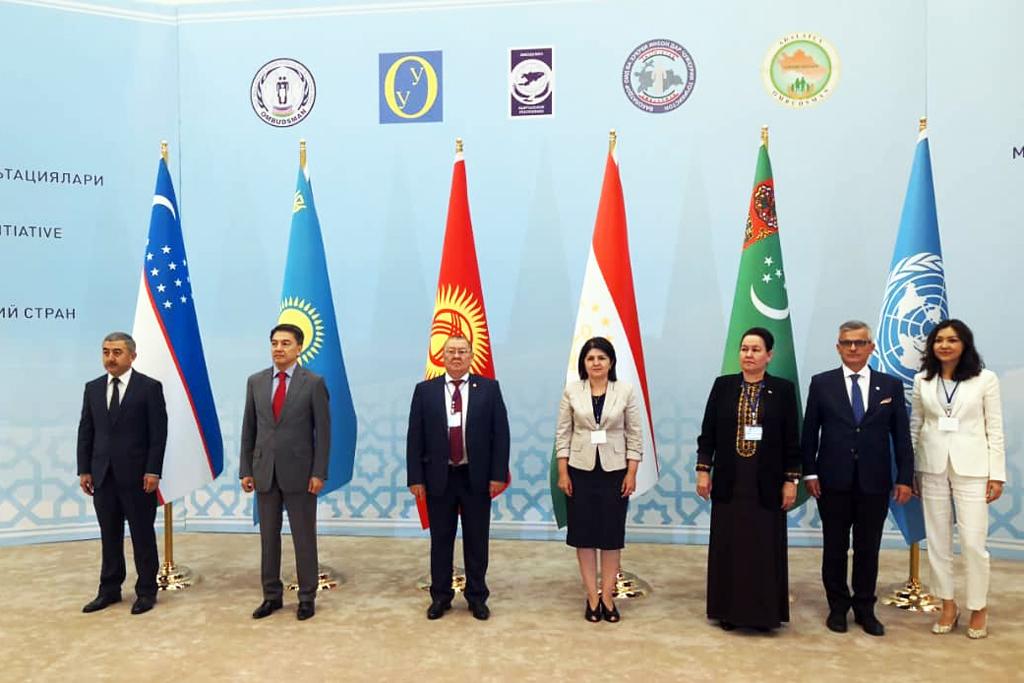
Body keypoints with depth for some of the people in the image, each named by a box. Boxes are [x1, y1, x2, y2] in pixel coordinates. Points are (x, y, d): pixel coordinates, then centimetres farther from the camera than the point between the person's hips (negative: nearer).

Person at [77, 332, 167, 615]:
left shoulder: (149, 387, -5)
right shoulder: (92, 388, 9)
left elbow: (158, 433, -8)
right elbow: (85, 431, 10)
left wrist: (153, 471, -13)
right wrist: (84, 470, 4)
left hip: (137, 475, -4)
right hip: (102, 474, 4)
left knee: (143, 536, 5)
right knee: (109, 536, 12)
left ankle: (146, 591, 16)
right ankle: (109, 589, 23)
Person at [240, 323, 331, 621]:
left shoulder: (314, 383, -5)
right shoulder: (256, 382, 6)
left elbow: (323, 431, -6)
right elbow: (248, 429, 9)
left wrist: (319, 473, -10)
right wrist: (245, 470, 5)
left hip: (299, 472, -3)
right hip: (264, 472, 4)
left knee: (304, 538, 6)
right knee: (268, 537, 11)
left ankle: (307, 597, 18)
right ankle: (272, 596, 24)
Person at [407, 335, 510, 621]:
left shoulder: (489, 388, 0)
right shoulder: (425, 390, 1)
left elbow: (500, 434, -2)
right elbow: (415, 437, 0)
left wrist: (498, 474, -7)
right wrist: (415, 478, -4)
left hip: (477, 477, 0)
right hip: (438, 477, 1)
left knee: (476, 541, 10)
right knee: (440, 540, 11)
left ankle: (477, 597, 25)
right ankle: (440, 596, 26)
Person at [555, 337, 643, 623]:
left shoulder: (626, 390, -2)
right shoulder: (572, 391, -1)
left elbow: (635, 435, -1)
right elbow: (563, 433, 0)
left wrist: (631, 474, -5)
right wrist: (562, 473, -4)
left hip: (614, 471, 0)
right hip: (580, 470, 0)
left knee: (612, 534, 5)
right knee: (584, 534, 4)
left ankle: (607, 596, 16)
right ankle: (592, 597, 15)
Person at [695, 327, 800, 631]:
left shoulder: (783, 389, 0)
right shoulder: (723, 386, 2)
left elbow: (791, 440, 0)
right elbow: (708, 432, 3)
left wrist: (791, 480, -3)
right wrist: (703, 470, -3)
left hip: (766, 482, -1)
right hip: (729, 481, 1)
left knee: (765, 547, 6)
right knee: (728, 546, 8)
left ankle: (763, 612, 19)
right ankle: (728, 610, 19)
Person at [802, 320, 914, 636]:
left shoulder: (891, 385, 5)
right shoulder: (821, 383, 2)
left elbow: (901, 435, 4)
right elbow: (810, 432, 1)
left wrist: (905, 477, -1)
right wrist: (810, 472, -4)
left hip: (874, 482, 1)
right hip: (833, 481, 0)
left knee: (868, 549, 10)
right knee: (835, 548, 10)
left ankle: (865, 609, 24)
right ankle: (838, 607, 24)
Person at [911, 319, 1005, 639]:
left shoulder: (985, 379, -2)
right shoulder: (922, 380, 4)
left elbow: (995, 429, -2)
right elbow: (914, 427, 8)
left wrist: (997, 474, -5)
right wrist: (910, 471, 6)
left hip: (971, 467, -2)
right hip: (932, 467, 3)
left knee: (973, 542, -2)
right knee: (937, 541, 8)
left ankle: (979, 608, 18)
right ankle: (948, 606, 23)